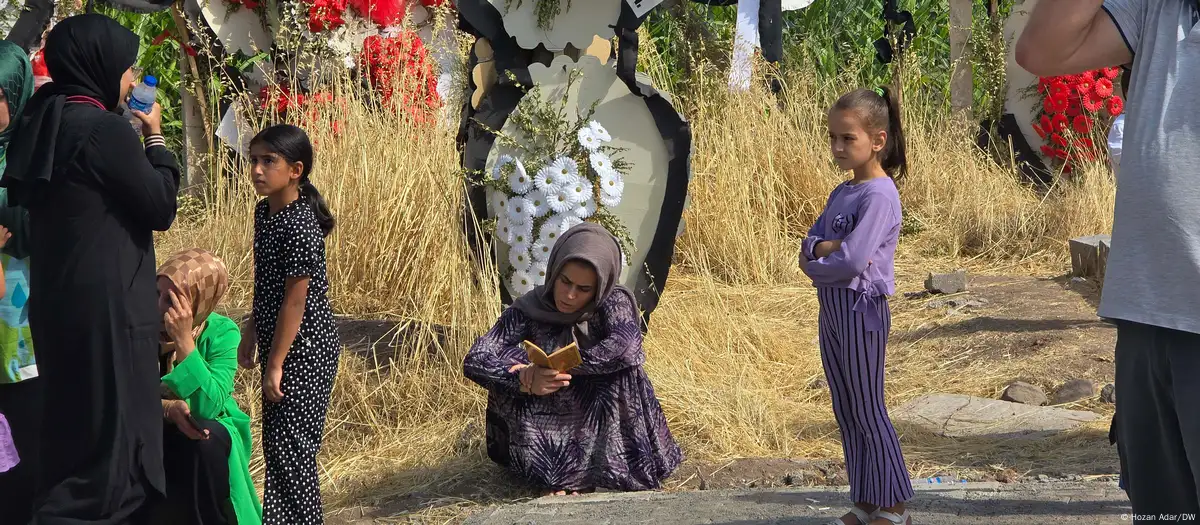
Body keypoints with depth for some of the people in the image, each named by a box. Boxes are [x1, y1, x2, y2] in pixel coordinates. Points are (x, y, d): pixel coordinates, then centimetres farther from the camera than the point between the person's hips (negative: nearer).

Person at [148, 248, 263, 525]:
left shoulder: (221, 333, -20)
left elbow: (207, 408, -33)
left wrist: (184, 340, -38)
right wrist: (168, 408, -35)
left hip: (209, 434, -2)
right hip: (156, 434, 2)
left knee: (207, 440, -34)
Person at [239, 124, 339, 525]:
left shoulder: (300, 227, -21)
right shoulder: (265, 211, 7)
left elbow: (295, 301, -20)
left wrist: (275, 366, -18)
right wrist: (251, 336, 19)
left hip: (304, 351, -9)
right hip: (279, 343, 9)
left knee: (290, 447, -6)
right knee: (276, 443, 14)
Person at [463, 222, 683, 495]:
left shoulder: (615, 303, -13)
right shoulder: (531, 309, -9)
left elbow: (624, 347, -35)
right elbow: (474, 360, -17)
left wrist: (553, 366, -32)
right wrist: (524, 380, -36)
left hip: (604, 420, -1)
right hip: (550, 426, 1)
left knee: (625, 372, -28)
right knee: (507, 379, -23)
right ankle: (560, 473, -23)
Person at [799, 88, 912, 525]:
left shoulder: (880, 195, -16)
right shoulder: (841, 194, 12)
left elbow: (853, 260, -23)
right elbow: (809, 243, 7)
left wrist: (813, 264, -7)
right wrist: (825, 248, -14)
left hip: (861, 309, -9)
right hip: (832, 308, 9)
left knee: (867, 411, -3)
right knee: (846, 412, 12)